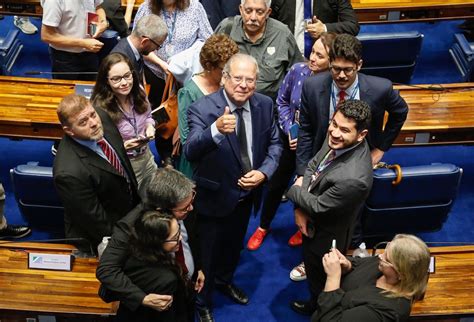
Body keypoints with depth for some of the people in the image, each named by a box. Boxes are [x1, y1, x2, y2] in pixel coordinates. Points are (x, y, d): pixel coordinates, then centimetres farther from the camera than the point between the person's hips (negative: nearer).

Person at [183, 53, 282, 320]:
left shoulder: (265, 105, -10)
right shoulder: (202, 109, -26)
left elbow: (274, 144, 0)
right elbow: (190, 152, -40)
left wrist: (264, 172, -17)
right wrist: (216, 130, -59)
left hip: (247, 192, 5)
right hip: (215, 195, -5)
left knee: (234, 244, 30)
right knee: (208, 252, 15)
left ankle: (224, 280, 59)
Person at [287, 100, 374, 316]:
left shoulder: (354, 178, -44)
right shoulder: (336, 139, -20)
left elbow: (317, 206, -29)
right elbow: (313, 166, -4)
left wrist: (295, 190, -11)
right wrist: (300, 207, -17)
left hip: (325, 237, -7)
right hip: (312, 221, 7)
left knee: (319, 277, 24)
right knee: (311, 265, 34)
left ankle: (319, 307, 54)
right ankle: (317, 299, 63)